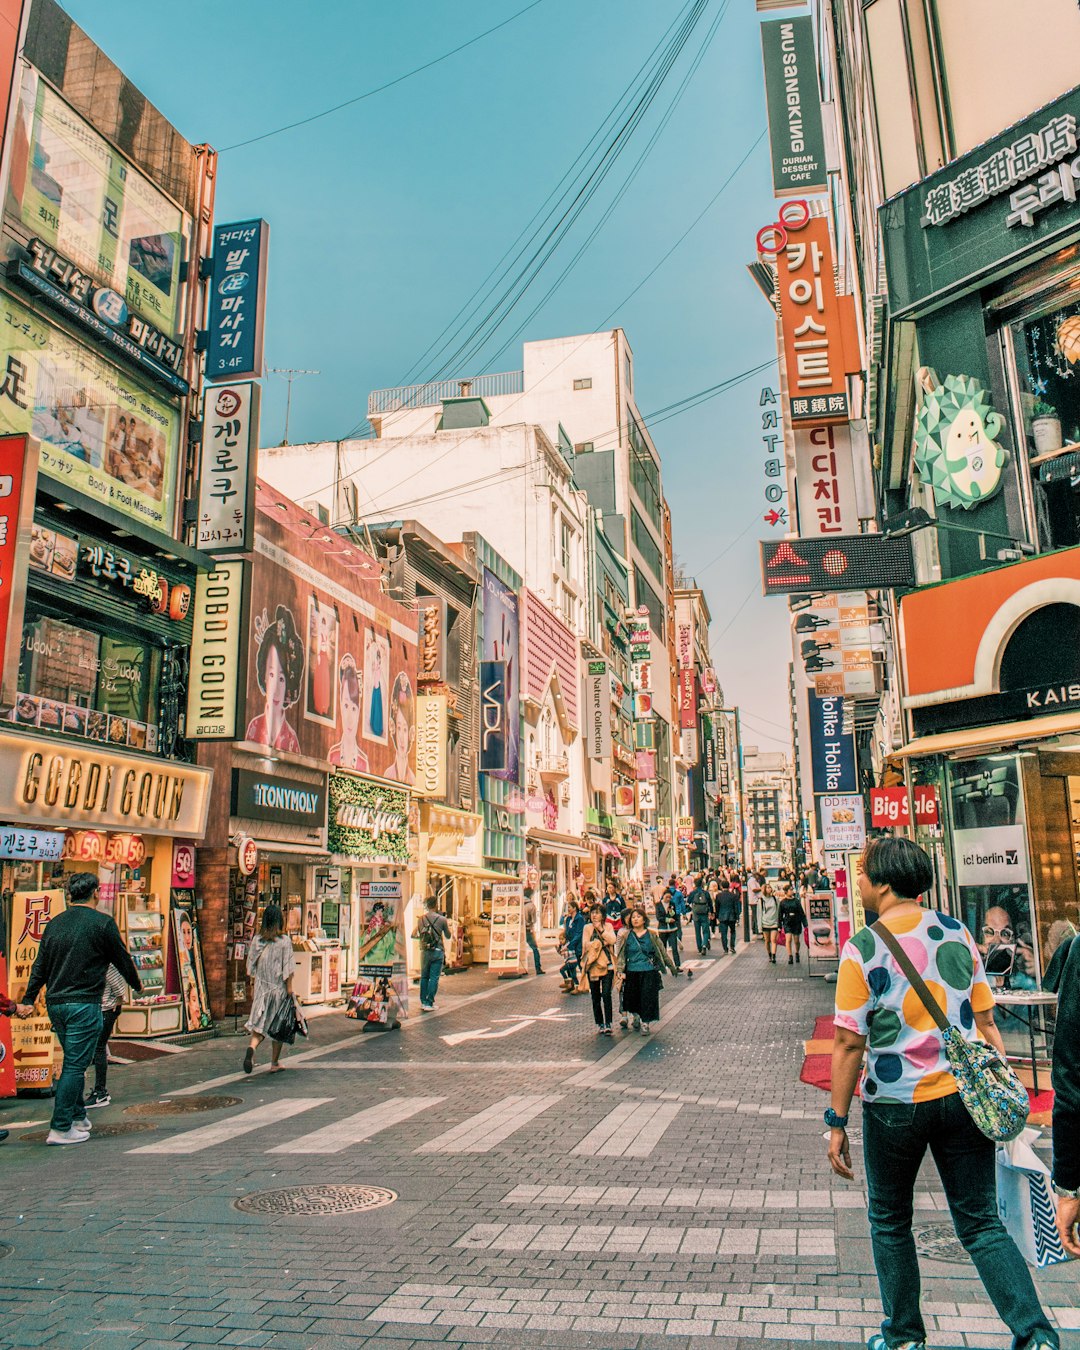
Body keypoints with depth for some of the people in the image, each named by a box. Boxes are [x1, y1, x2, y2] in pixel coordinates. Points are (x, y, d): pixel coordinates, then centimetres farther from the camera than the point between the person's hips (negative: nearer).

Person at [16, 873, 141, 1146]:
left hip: (55, 1003, 7)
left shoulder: (54, 923, 8)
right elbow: (122, 958, 0)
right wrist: (137, 985, 16)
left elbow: (39, 966, 12)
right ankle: (60, 1128, -2)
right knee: (75, 1065, -2)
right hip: (83, 1004, -7)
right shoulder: (102, 922, -9)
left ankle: (78, 1117, 27)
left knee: (74, 1062, 19)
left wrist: (29, 1000, 21)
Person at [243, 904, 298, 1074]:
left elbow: (252, 966, 6)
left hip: (261, 987, 3)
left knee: (260, 1022, 6)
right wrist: (289, 987, -4)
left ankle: (252, 1047, -23)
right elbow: (288, 967, -11)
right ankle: (274, 1063, 15)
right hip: (279, 988, -3)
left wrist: (253, 988, 15)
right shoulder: (284, 940, -10)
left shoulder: (257, 939, 1)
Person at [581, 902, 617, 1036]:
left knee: (606, 994, -13)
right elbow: (586, 945, -5)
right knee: (595, 997, 6)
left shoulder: (608, 926, 8)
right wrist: (602, 943, -7)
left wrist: (601, 929, -11)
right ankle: (599, 1024, 16)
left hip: (607, 964, -1)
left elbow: (612, 940, -9)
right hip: (593, 965, 1)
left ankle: (608, 1024, -12)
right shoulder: (587, 928, 7)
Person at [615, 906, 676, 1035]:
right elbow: (620, 955, 1)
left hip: (649, 972, -1)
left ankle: (645, 1022, 9)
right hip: (632, 972, 1)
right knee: (631, 998, 9)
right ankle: (636, 1017, 36)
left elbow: (662, 952, 9)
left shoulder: (651, 935, 1)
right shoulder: (626, 936, 0)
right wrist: (620, 971, -9)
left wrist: (671, 966, 15)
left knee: (648, 998, -5)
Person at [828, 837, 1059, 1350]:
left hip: (894, 1104, -3)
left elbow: (849, 1043, -13)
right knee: (982, 1224, 14)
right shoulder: (957, 933, 1)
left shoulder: (862, 948, -13)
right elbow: (986, 1023, 5)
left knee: (889, 1224, 17)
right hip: (963, 1096, 4)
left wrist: (837, 1122, -6)